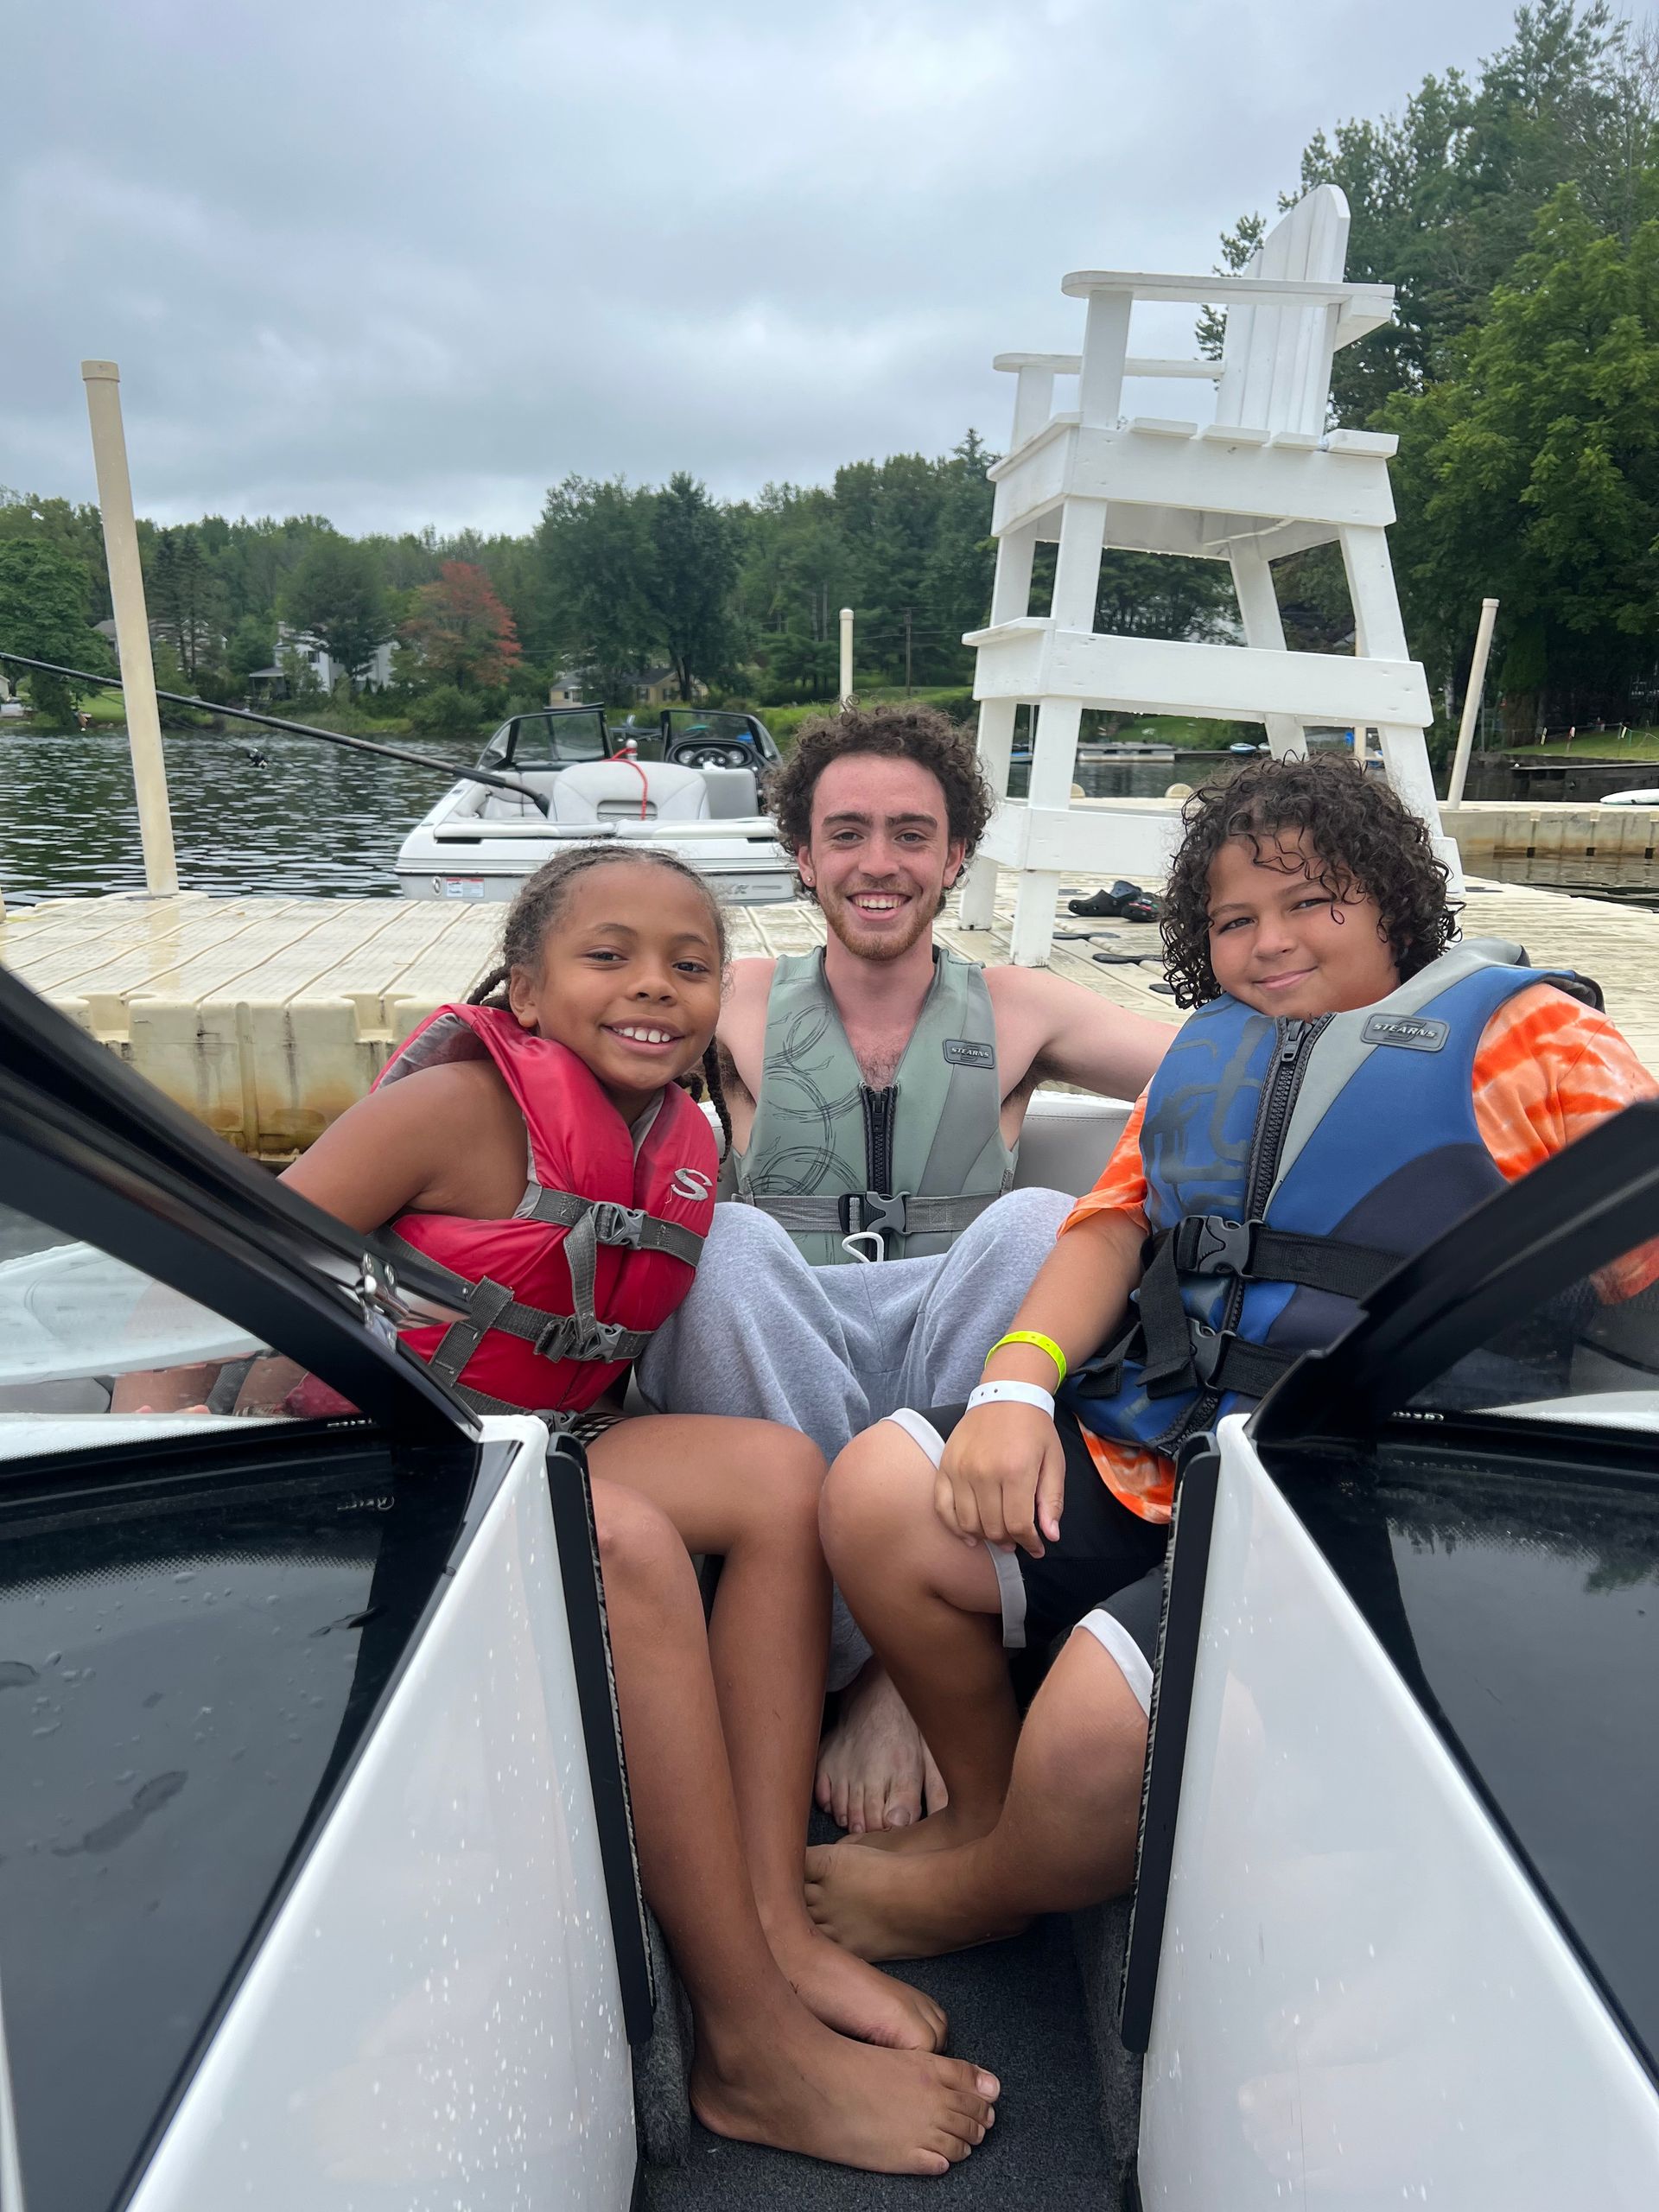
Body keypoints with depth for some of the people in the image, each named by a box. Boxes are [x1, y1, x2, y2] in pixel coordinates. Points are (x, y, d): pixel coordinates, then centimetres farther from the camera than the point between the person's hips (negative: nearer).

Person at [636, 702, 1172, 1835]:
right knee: (731, 1242, -30)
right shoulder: (745, 1005, 12)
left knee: (1039, 1221, -28)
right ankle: (876, 1648, -26)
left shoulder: (1014, 1009, 14)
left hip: (958, 1367, 1)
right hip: (762, 1386, 0)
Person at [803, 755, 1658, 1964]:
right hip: (1138, 1450, 6)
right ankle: (984, 1809, 13)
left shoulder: (1519, 1031, 4)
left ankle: (969, 1897, 12)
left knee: (1095, 1728, -25)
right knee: (878, 1489, -11)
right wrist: (1015, 1386, -4)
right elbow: (1114, 1219, 14)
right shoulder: (1210, 1045, 21)